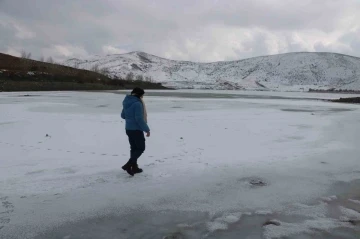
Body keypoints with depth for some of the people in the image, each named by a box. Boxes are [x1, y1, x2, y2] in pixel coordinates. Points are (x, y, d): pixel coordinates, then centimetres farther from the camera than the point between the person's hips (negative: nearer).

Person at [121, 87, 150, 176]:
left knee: (134, 148, 16)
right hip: (136, 129, -8)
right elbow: (139, 119, -23)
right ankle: (128, 165, -8)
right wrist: (147, 129, -15)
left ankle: (134, 167, 22)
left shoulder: (126, 102, 7)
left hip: (128, 129, 8)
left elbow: (123, 115, 18)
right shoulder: (137, 104, -20)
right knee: (141, 148, 2)